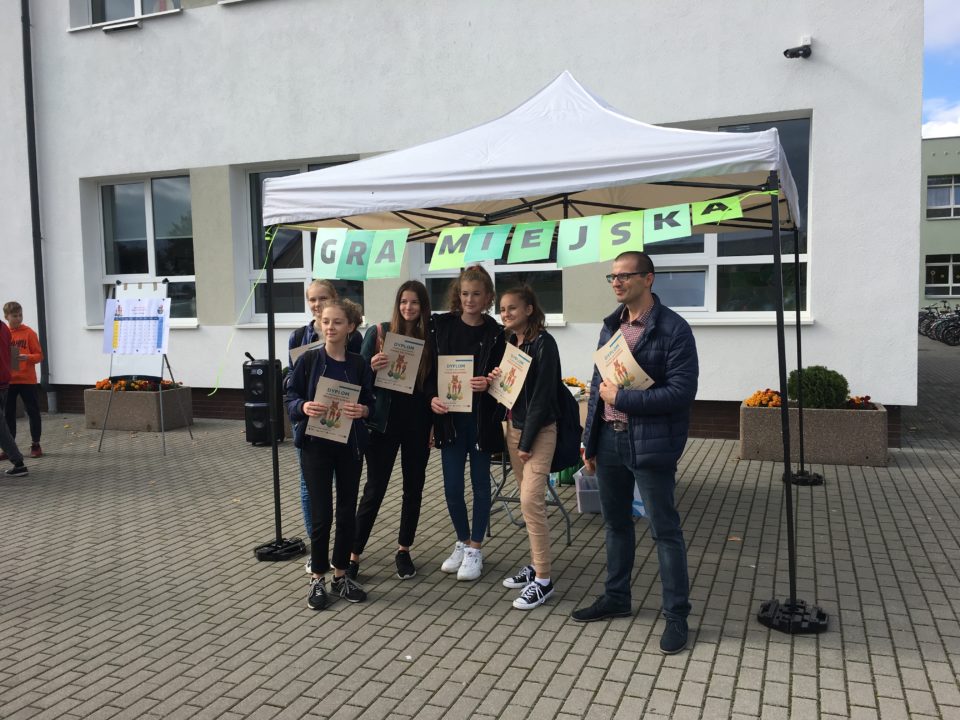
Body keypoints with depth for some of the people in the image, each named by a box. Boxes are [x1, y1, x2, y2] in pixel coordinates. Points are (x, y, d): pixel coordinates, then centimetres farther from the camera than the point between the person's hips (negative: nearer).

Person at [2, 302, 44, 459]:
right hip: (8, 380, 2)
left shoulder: (29, 333, -1)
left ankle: (35, 445, 12)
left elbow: (39, 355, -2)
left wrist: (27, 357, -21)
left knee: (32, 411, 2)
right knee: (8, 413, 7)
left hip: (27, 379, -2)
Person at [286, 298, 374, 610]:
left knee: (347, 511, 9)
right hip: (315, 445, -2)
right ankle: (318, 578, 17)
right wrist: (303, 407, -22)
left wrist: (363, 410, -18)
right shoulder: (308, 360, -4)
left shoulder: (359, 364, 1)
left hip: (350, 445, 2)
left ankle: (341, 575, 24)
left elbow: (370, 402, 4)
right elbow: (290, 397, -2)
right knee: (321, 514, 1)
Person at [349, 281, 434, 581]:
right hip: (385, 422, -2)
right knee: (374, 489, 0)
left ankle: (404, 550, 27)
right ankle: (354, 554, 11)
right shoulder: (378, 333, -3)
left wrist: (433, 426, 1)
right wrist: (372, 368, -21)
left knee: (414, 488, 11)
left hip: (418, 423, 2)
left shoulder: (430, 338, 2)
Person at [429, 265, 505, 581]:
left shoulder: (495, 334, -4)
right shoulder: (442, 326, 2)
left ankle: (475, 549, 23)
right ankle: (462, 542, 29)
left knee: (480, 484, 8)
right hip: (450, 417, 2)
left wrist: (488, 384, -23)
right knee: (452, 487, 7)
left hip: (481, 419, -2)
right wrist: (432, 397, -12)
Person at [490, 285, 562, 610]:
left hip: (538, 430, -7)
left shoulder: (543, 343, -14)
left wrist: (527, 441, -16)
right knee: (527, 500, 12)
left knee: (531, 500, -11)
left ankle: (543, 580, -1)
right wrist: (495, 380, -3)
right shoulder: (508, 342, 9)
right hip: (513, 426, 7)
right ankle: (536, 564, 24)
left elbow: (542, 395, -17)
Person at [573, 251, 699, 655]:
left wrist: (621, 399, -17)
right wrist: (590, 441, 12)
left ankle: (676, 616, 17)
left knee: (664, 530, 3)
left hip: (650, 445, -7)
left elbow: (681, 392, -19)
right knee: (615, 522, 18)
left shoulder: (673, 329, -12)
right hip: (608, 440, 7)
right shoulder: (611, 326, 10)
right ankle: (615, 598, 35)